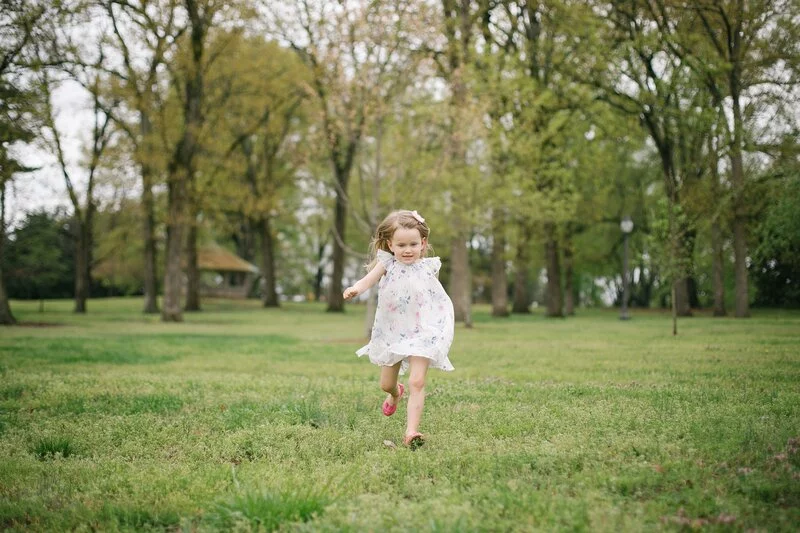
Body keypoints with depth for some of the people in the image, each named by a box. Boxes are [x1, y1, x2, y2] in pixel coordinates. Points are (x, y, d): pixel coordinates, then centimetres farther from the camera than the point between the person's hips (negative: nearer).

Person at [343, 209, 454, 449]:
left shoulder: (428, 267, -2)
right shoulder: (388, 264, -6)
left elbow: (440, 298, 12)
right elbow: (371, 277, -27)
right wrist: (356, 288, -47)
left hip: (422, 333, -2)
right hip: (392, 333, 2)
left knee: (417, 382, -16)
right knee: (386, 384, 17)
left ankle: (411, 431, -16)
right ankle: (395, 394, 54)